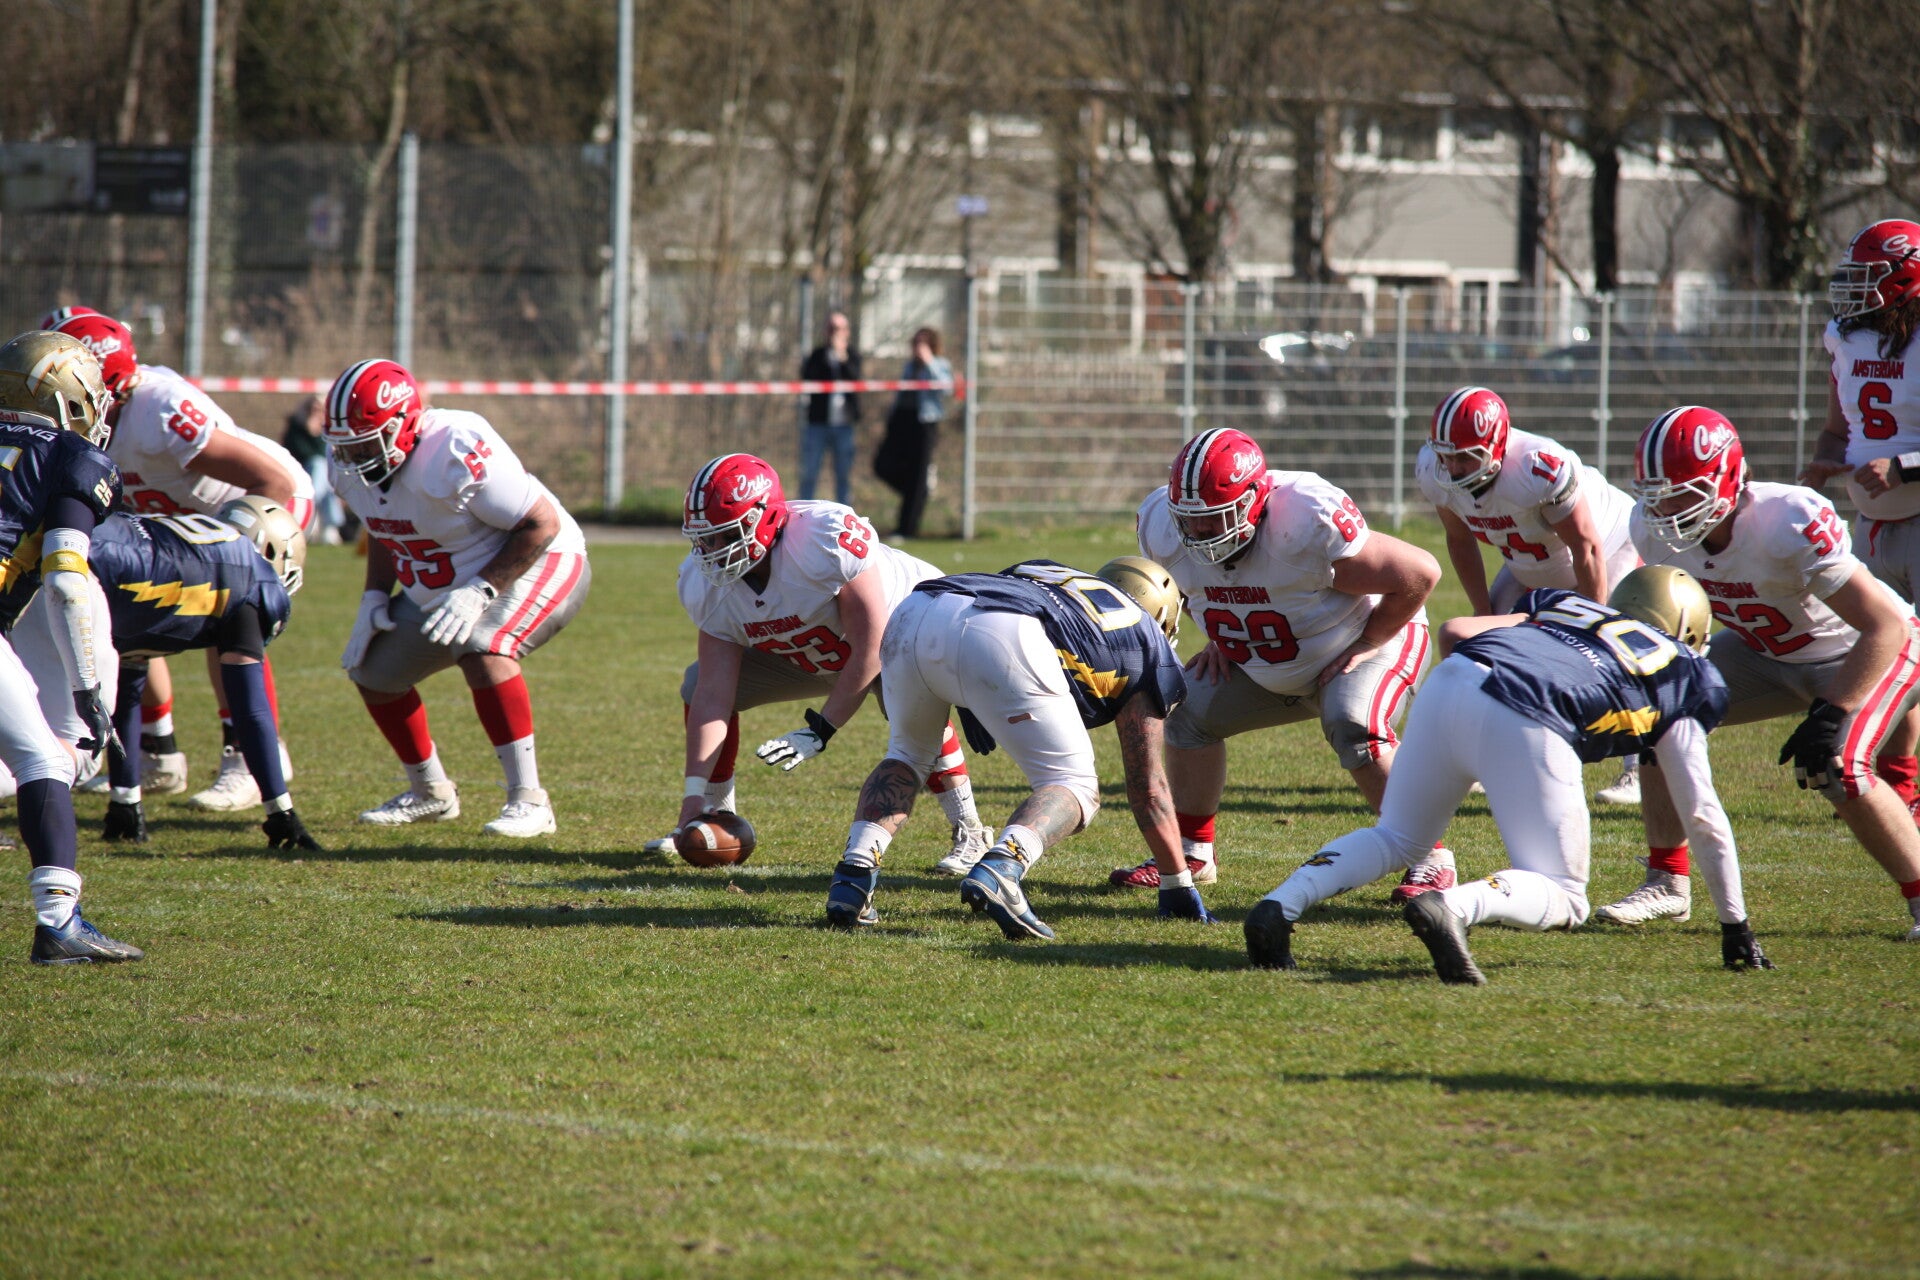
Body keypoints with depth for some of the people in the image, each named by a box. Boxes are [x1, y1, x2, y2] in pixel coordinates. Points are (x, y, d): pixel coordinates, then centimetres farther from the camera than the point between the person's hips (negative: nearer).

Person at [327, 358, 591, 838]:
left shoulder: (455, 454, -33)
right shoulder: (351, 469, -8)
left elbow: (543, 524, -27)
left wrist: (481, 591, -31)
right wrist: (374, 598, 1)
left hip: (539, 566, -9)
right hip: (440, 591, 9)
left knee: (483, 653, -34)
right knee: (374, 671, 9)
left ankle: (528, 800, -27)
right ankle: (431, 793, 30)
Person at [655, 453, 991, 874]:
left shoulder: (829, 541, -40)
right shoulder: (706, 583, -21)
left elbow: (870, 653, -33)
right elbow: (714, 696, -20)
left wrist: (818, 732, -31)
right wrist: (693, 799, -26)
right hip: (809, 657, 6)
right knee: (698, 685, -5)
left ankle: (968, 831, -23)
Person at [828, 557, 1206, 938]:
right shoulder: (1145, 642, 31)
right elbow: (1148, 785, 32)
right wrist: (1179, 886, 39)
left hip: (915, 613, 5)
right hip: (1001, 637, -5)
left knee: (908, 755, 32)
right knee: (1074, 788, 11)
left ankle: (853, 875, 9)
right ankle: (998, 870, -18)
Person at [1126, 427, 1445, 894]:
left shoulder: (1307, 524, -38)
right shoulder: (1165, 531, -20)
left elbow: (1420, 574, -28)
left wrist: (1367, 645, -21)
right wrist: (1221, 639, 1)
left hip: (1367, 642, -7)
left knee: (1353, 729, -31)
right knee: (1189, 712, 0)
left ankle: (1431, 859, -20)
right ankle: (1191, 852, 17)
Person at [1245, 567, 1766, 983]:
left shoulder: (1564, 605, 36)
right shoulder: (1689, 675, 25)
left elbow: (1456, 630, 23)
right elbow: (1702, 816, 23)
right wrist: (1736, 928, 31)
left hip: (1450, 681, 5)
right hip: (1525, 724, -5)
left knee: (1396, 838, 25)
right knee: (1562, 899, 7)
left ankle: (1281, 905, 1)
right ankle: (1452, 908, -24)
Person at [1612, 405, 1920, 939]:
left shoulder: (1790, 525, -37)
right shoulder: (1654, 528, -17)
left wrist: (1832, 718, -36)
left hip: (1864, 652, -7)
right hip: (1768, 651, 7)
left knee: (1836, 769, -28)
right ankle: (1667, 883, 4)